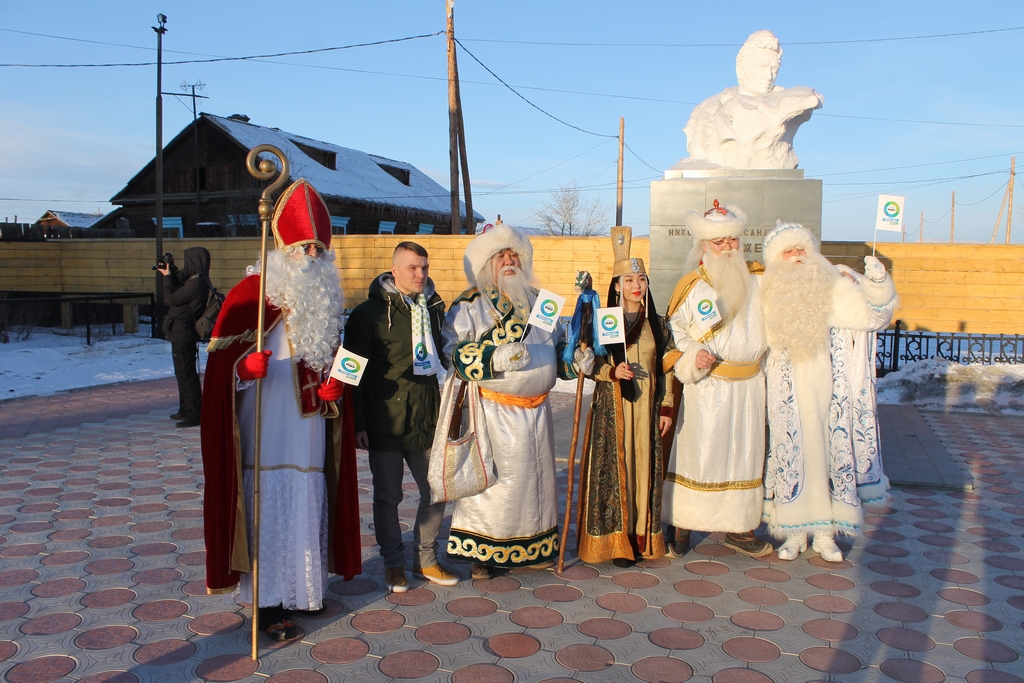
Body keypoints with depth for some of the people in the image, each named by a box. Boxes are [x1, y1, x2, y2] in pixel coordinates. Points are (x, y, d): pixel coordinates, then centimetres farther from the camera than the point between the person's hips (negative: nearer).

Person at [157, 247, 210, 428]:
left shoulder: (196, 284, -22)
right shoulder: (194, 280, 10)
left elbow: (171, 299, -17)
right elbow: (178, 292, 21)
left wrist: (167, 276, -4)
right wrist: (171, 273, 11)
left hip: (183, 335, -11)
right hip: (182, 334, 11)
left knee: (186, 374, -5)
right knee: (183, 374, 19)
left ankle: (194, 415, 0)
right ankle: (186, 410, 31)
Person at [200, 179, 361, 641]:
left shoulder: (326, 298, 13)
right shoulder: (255, 290, -5)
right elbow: (221, 354, -6)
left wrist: (335, 386, 2)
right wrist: (247, 365, -26)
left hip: (309, 426, 6)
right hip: (267, 427, -5)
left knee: (308, 505, 11)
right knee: (269, 507, -4)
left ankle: (300, 588, 27)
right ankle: (269, 603, 7)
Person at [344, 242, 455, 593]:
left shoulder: (434, 307, 9)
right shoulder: (370, 313, -6)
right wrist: (358, 423, -11)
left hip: (428, 420, 5)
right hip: (385, 423, -4)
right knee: (387, 495, 7)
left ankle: (426, 559, 27)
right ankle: (394, 563, 25)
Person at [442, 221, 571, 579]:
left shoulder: (536, 301, 13)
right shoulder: (469, 305, -5)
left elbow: (556, 344, 22)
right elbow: (453, 353, -15)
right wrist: (495, 357, -27)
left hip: (535, 409, 6)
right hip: (494, 411, -5)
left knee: (535, 473, 12)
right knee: (493, 478, -1)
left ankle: (532, 546, 27)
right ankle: (482, 552, 14)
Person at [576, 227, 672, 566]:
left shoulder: (655, 323, 7)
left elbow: (665, 369, 9)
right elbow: (590, 364, -1)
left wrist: (666, 408, 5)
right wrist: (613, 371, -20)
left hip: (646, 407, 3)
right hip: (612, 406, -3)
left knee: (644, 466, 6)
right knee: (614, 468, -2)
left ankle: (642, 534, 18)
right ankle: (615, 538, 7)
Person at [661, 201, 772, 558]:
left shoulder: (759, 280, 6)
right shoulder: (691, 287, -5)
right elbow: (674, 334, -3)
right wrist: (692, 358, -19)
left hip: (749, 385, 4)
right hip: (707, 386, -4)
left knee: (745, 452, 10)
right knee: (698, 451, 0)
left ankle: (738, 526, 24)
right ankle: (680, 523, 15)